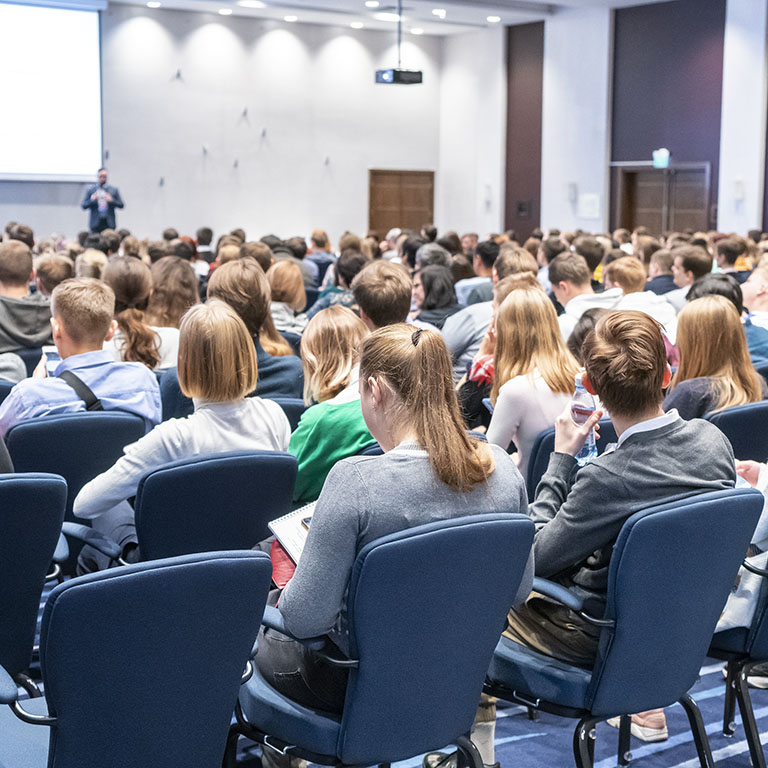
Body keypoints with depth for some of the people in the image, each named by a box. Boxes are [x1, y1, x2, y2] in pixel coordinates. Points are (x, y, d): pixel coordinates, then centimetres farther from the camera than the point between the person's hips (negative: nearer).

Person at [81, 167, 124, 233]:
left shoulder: (114, 190, 9)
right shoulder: (90, 190, 9)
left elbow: (121, 205, 7)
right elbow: (83, 206, 6)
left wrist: (112, 200, -10)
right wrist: (91, 200, -13)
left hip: (109, 224, 0)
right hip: (95, 223, 0)